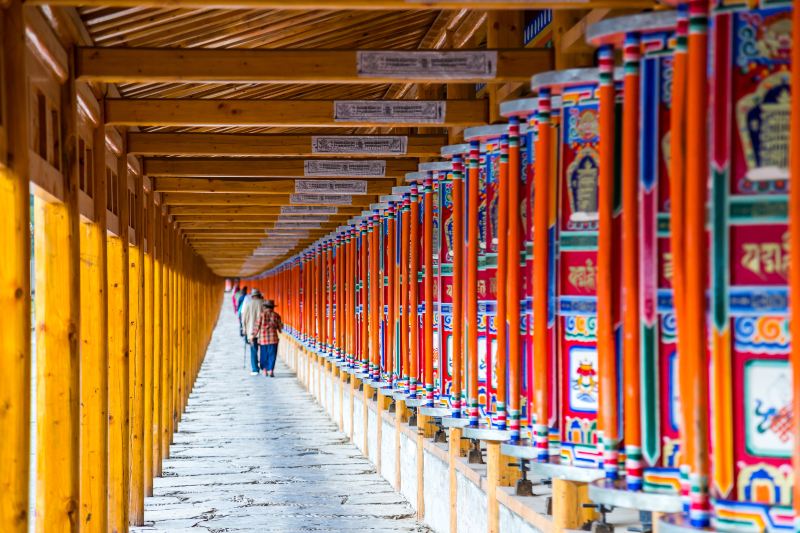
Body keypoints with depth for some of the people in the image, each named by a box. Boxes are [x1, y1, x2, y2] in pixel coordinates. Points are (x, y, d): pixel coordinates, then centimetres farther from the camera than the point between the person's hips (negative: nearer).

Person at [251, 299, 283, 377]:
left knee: (264, 354, 12)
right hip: (273, 338, 0)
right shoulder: (276, 315, -1)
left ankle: (264, 370, 13)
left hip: (263, 338, 0)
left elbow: (257, 326, -2)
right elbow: (280, 327, 5)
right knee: (272, 355, 1)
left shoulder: (261, 315, -4)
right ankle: (271, 370, -8)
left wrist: (253, 335, 6)